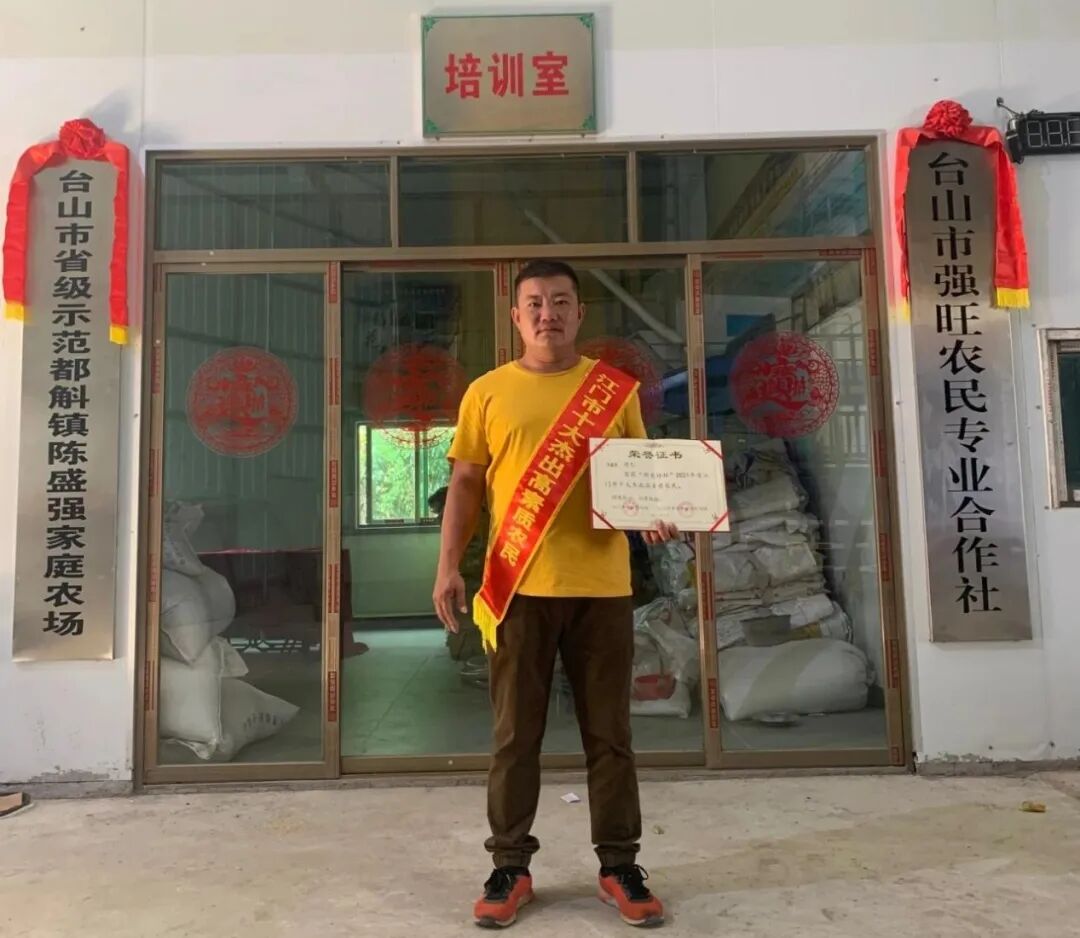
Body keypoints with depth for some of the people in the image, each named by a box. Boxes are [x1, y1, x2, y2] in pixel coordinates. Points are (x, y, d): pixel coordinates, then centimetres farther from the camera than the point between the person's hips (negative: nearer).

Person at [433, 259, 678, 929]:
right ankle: (511, 866, 24)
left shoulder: (616, 389, 8)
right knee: (515, 734, 9)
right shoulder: (488, 392, 6)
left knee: (609, 732, 10)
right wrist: (449, 564, -2)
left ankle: (620, 866, 25)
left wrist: (657, 514, -11)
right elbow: (467, 484, 6)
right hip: (519, 586, 0)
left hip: (601, 585, 1)